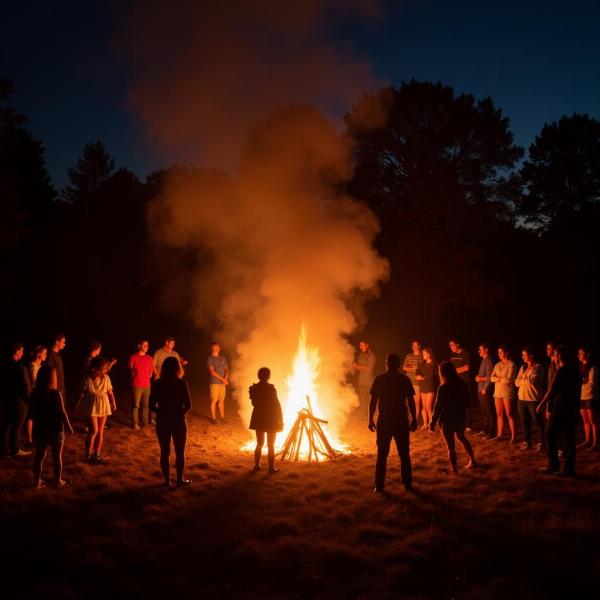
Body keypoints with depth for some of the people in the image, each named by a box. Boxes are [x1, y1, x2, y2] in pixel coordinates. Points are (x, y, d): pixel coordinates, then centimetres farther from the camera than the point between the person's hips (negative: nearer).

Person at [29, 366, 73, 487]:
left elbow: (31, 413, 4)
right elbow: (62, 413, -16)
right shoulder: (55, 393, -17)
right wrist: (68, 427, -3)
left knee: (39, 456, 16)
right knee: (57, 457, 10)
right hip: (55, 430, -4)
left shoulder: (34, 394, -4)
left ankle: (37, 481, 21)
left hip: (39, 430, 4)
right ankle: (58, 481, 18)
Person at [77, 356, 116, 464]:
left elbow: (110, 392, 2)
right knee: (93, 431, -9)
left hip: (103, 406, 5)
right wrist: (79, 406, -4)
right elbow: (82, 393, -7)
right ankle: (88, 455, 5)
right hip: (91, 407, -5)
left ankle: (96, 454, 21)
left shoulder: (106, 378, -2)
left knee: (100, 431, 9)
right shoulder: (88, 378, -14)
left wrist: (113, 403, -9)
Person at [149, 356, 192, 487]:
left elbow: (152, 405, -4)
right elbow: (188, 405, -10)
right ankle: (180, 480, 15)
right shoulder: (181, 384, -11)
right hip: (178, 421, -2)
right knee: (180, 452, 10)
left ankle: (167, 480, 18)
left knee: (165, 452, 12)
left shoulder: (157, 384, -4)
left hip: (162, 422, 2)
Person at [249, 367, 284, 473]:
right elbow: (276, 405, -14)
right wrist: (281, 419, -6)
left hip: (258, 419, 5)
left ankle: (257, 465, 22)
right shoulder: (271, 388, -19)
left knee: (259, 443, 18)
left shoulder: (254, 388, -4)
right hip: (271, 419, -5)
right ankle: (271, 467, 10)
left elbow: (254, 403, 7)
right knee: (271, 445, 7)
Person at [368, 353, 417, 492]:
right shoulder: (405, 380, -2)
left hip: (384, 421, 0)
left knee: (382, 454, 6)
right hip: (401, 421, 0)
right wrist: (414, 420, 8)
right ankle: (407, 483, 14)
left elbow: (373, 402, -4)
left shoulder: (379, 380, -3)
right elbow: (411, 402, -1)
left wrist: (371, 420, 5)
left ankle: (379, 485, 5)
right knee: (404, 454, 11)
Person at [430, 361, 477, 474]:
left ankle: (454, 471, 12)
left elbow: (437, 408, -17)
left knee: (451, 447, 6)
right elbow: (467, 402, 7)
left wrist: (432, 423, -8)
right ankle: (473, 461, 40)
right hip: (461, 417, 6)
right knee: (462, 438, 31)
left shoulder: (443, 388, -21)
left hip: (448, 420, -6)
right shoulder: (462, 385, -5)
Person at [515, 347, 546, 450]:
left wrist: (522, 380, -1)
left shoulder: (538, 367, -7)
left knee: (538, 422, 0)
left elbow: (532, 380, -18)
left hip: (533, 399, -6)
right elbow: (517, 382, 7)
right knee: (524, 422, 10)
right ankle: (527, 442, 19)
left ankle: (542, 442, 10)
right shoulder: (523, 367, 13)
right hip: (522, 399, 6)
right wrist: (527, 381, -9)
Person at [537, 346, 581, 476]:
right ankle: (569, 469, 7)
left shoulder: (562, 370, -14)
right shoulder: (575, 370, 11)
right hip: (572, 409, 8)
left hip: (560, 409, -8)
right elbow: (578, 390, 18)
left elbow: (552, 390, -17)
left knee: (550, 436, 3)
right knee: (568, 438, 7)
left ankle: (553, 465, 3)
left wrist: (541, 404, -10)